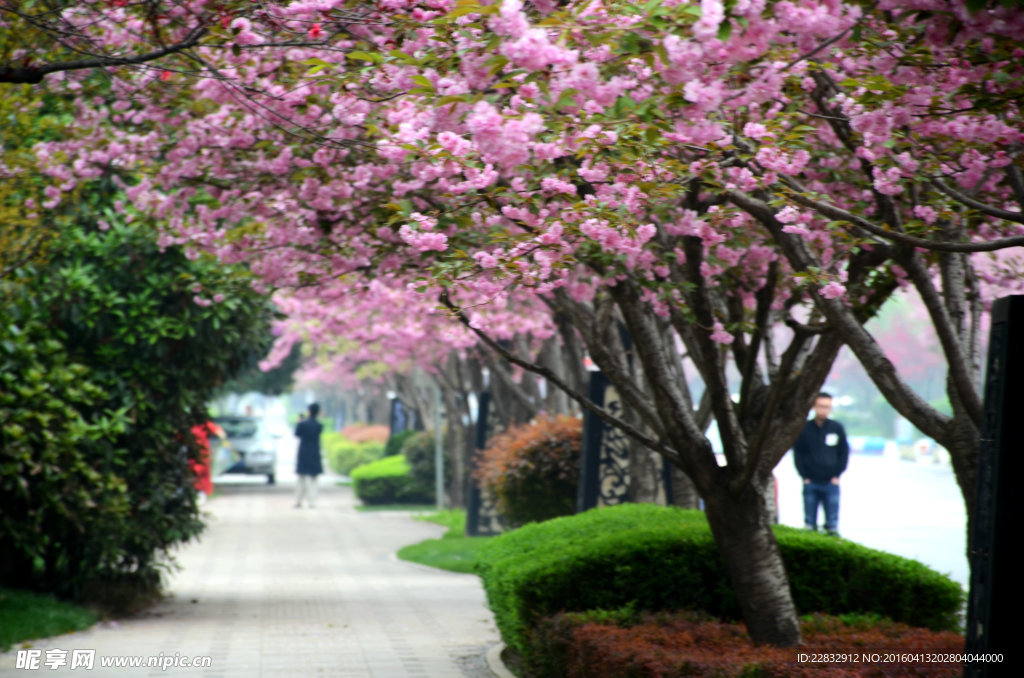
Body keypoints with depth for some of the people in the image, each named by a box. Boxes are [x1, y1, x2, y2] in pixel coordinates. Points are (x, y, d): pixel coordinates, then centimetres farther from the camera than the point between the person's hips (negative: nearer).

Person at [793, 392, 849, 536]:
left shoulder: (837, 428, 3)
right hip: (811, 483, 0)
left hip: (831, 483, 0)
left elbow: (844, 453, 9)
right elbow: (798, 454, 5)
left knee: (832, 522, 0)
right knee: (809, 521, 3)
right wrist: (804, 476, -3)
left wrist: (837, 475, 1)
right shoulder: (804, 429, 1)